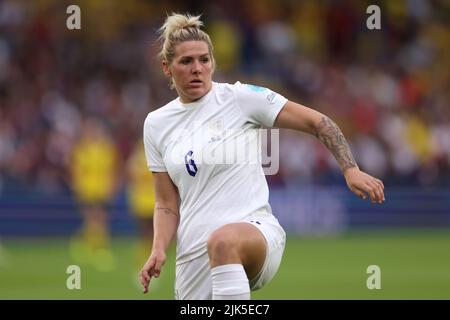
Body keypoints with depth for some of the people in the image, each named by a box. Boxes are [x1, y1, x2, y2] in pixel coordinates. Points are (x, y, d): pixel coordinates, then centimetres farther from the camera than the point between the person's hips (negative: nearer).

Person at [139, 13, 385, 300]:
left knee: (223, 241, -40)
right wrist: (159, 250, -4)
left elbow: (317, 122, 1)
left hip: (255, 229, -5)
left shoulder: (239, 98, 0)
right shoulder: (156, 125, 12)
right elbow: (167, 204, 13)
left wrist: (350, 169, -12)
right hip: (193, 256, 5)